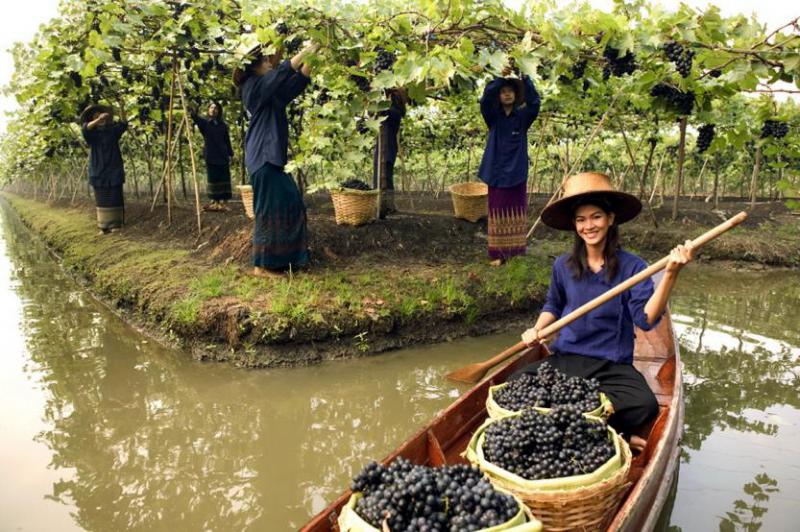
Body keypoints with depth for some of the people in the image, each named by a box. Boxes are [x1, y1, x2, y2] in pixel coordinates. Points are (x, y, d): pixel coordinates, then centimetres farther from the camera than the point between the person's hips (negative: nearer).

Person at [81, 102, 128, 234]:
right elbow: (85, 128, -18)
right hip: (98, 171, 1)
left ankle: (116, 225, -3)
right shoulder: (92, 133, 5)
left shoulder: (113, 129, 8)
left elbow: (123, 125, -11)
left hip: (114, 170, -1)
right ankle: (104, 226, 6)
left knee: (115, 198, -4)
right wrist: (99, 120, -37)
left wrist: (121, 109, -28)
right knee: (102, 200, 3)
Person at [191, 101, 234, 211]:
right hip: (211, 156, -1)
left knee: (223, 179, -1)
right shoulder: (204, 123, 4)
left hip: (223, 156, 1)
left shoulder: (223, 125, 8)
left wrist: (230, 155, 0)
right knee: (213, 179, 3)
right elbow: (195, 117, -17)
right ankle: (214, 202, 9)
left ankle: (222, 202, 3)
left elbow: (227, 141, 9)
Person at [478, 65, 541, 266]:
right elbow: (485, 100, -17)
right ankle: (498, 254, 9)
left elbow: (535, 101, -15)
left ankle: (516, 252, 15)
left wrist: (525, 77, -22)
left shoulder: (523, 116, 2)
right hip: (497, 172, 0)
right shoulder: (493, 117, 1)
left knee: (516, 213, 7)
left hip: (517, 172, 1)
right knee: (498, 213, 4)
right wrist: (499, 77, -26)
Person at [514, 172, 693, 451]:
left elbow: (646, 319, -19)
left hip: (612, 366, -2)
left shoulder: (632, 267, -5)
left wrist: (670, 274, -30)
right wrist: (537, 330, 3)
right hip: (564, 359, 3)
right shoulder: (563, 266, 3)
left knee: (645, 406, -31)